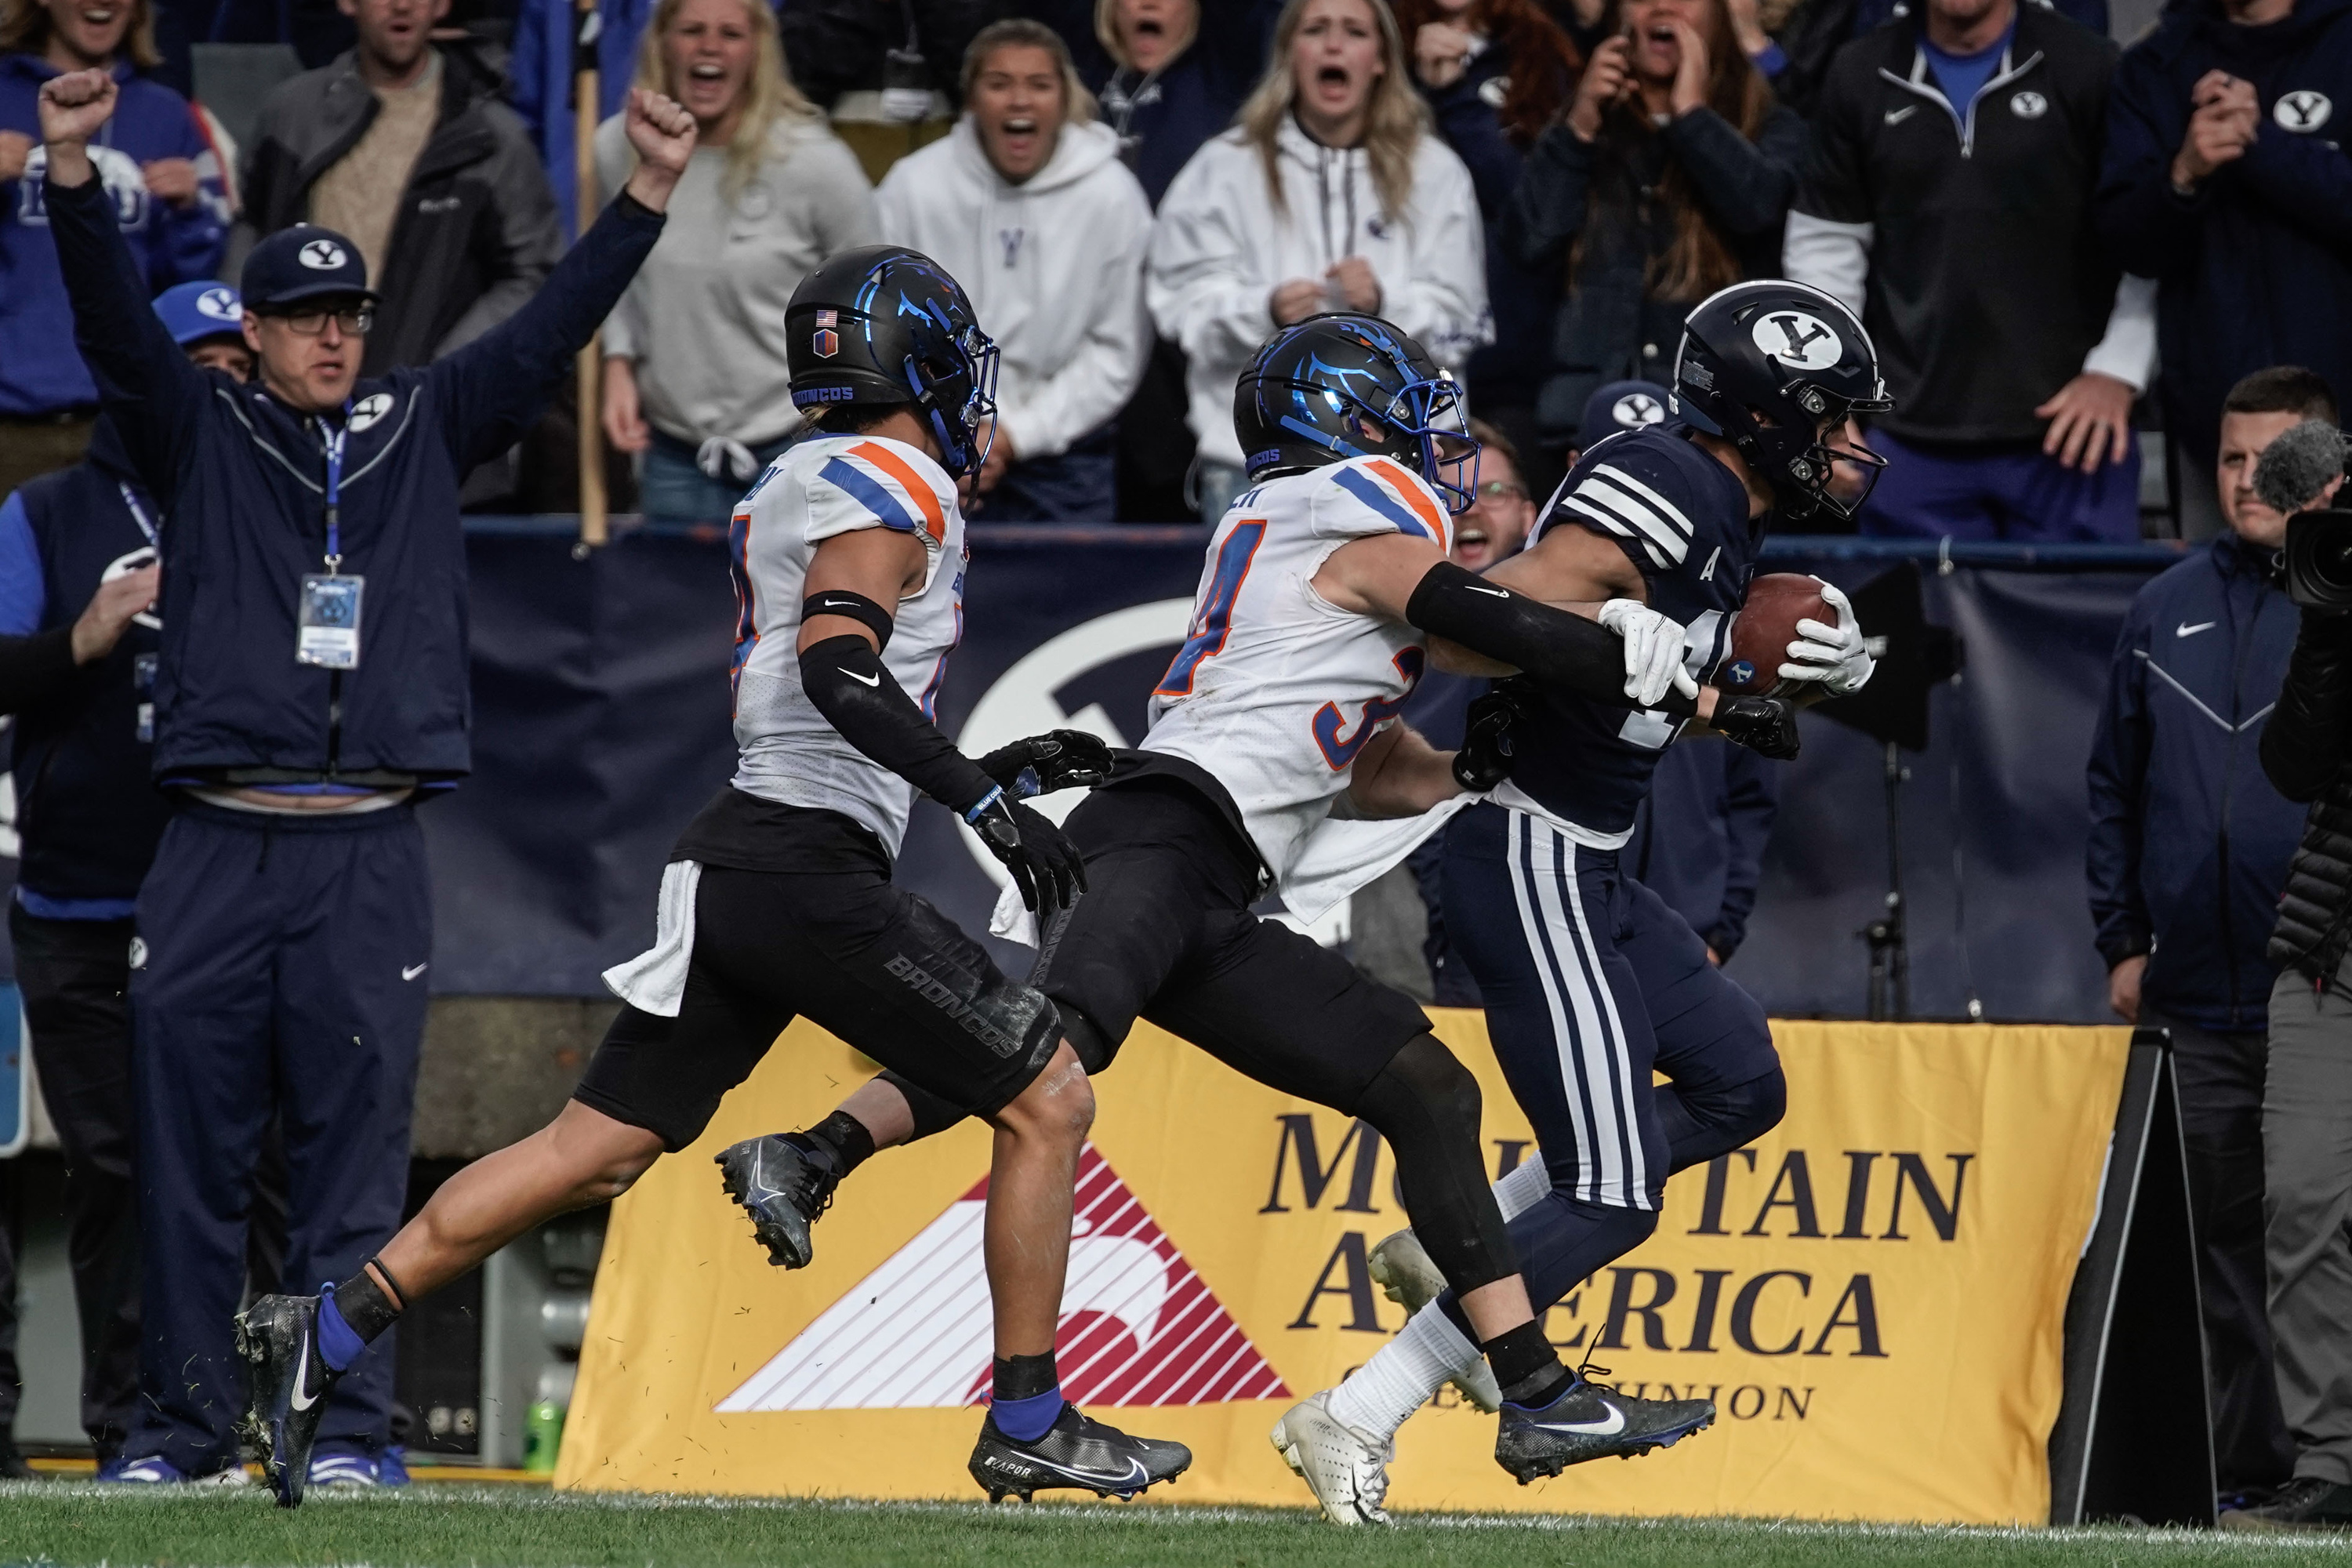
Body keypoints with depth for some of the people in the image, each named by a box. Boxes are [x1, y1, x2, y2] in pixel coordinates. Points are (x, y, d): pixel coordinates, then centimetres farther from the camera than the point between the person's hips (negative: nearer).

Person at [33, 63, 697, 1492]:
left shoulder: (425, 434, 14)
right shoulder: (202, 437, 10)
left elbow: (549, 337, 8)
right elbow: (117, 325, -4)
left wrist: (649, 195, -2)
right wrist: (75, 173, -20)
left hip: (370, 861, 1)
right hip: (215, 850, -1)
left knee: (355, 1148, -1)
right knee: (192, 1147, 1)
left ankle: (346, 1425, 2)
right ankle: (185, 1420, 8)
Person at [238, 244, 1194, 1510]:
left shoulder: (794, 488, 21)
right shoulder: (897, 486, -7)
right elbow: (839, 671, -23)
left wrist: (988, 769, 27)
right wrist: (983, 800, -24)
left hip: (735, 869, 9)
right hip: (812, 872, -9)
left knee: (594, 1152, 8)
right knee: (1046, 1104, 0)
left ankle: (325, 1335, 4)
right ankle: (1028, 1427, 2)